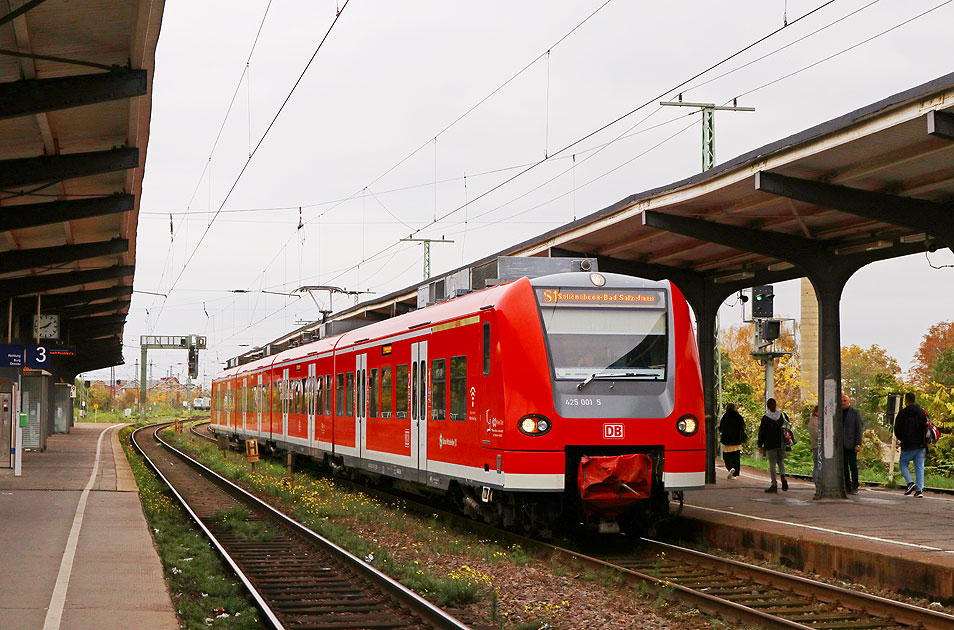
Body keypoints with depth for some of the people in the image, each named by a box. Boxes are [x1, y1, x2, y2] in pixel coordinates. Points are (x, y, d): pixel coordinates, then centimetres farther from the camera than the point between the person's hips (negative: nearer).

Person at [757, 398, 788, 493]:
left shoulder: (765, 418, -7)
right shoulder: (782, 416, 2)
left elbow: (761, 432, -5)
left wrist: (760, 445, 2)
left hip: (770, 445, -3)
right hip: (781, 445, 3)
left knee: (772, 464, 1)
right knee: (780, 462, 17)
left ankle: (774, 485, -1)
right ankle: (783, 477, -7)